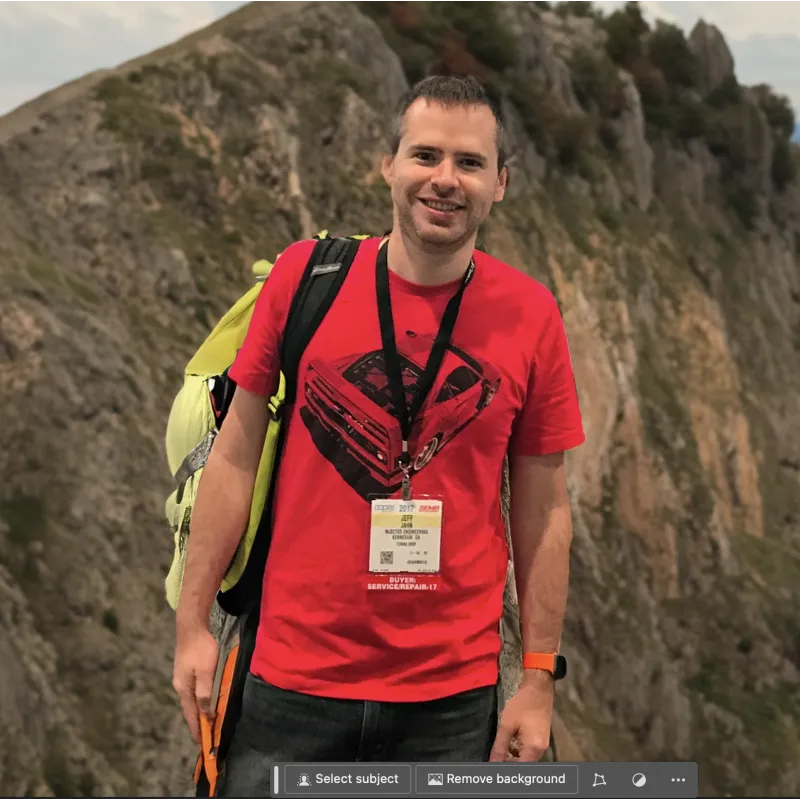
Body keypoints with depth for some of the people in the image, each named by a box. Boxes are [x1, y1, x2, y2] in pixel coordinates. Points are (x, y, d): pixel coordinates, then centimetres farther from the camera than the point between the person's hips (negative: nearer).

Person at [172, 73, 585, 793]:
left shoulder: (531, 315, -4)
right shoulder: (303, 276, -5)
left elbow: (543, 510, 2)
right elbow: (237, 456, 1)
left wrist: (539, 679, 2)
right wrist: (192, 624, 0)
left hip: (454, 694, 1)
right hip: (294, 676, 0)